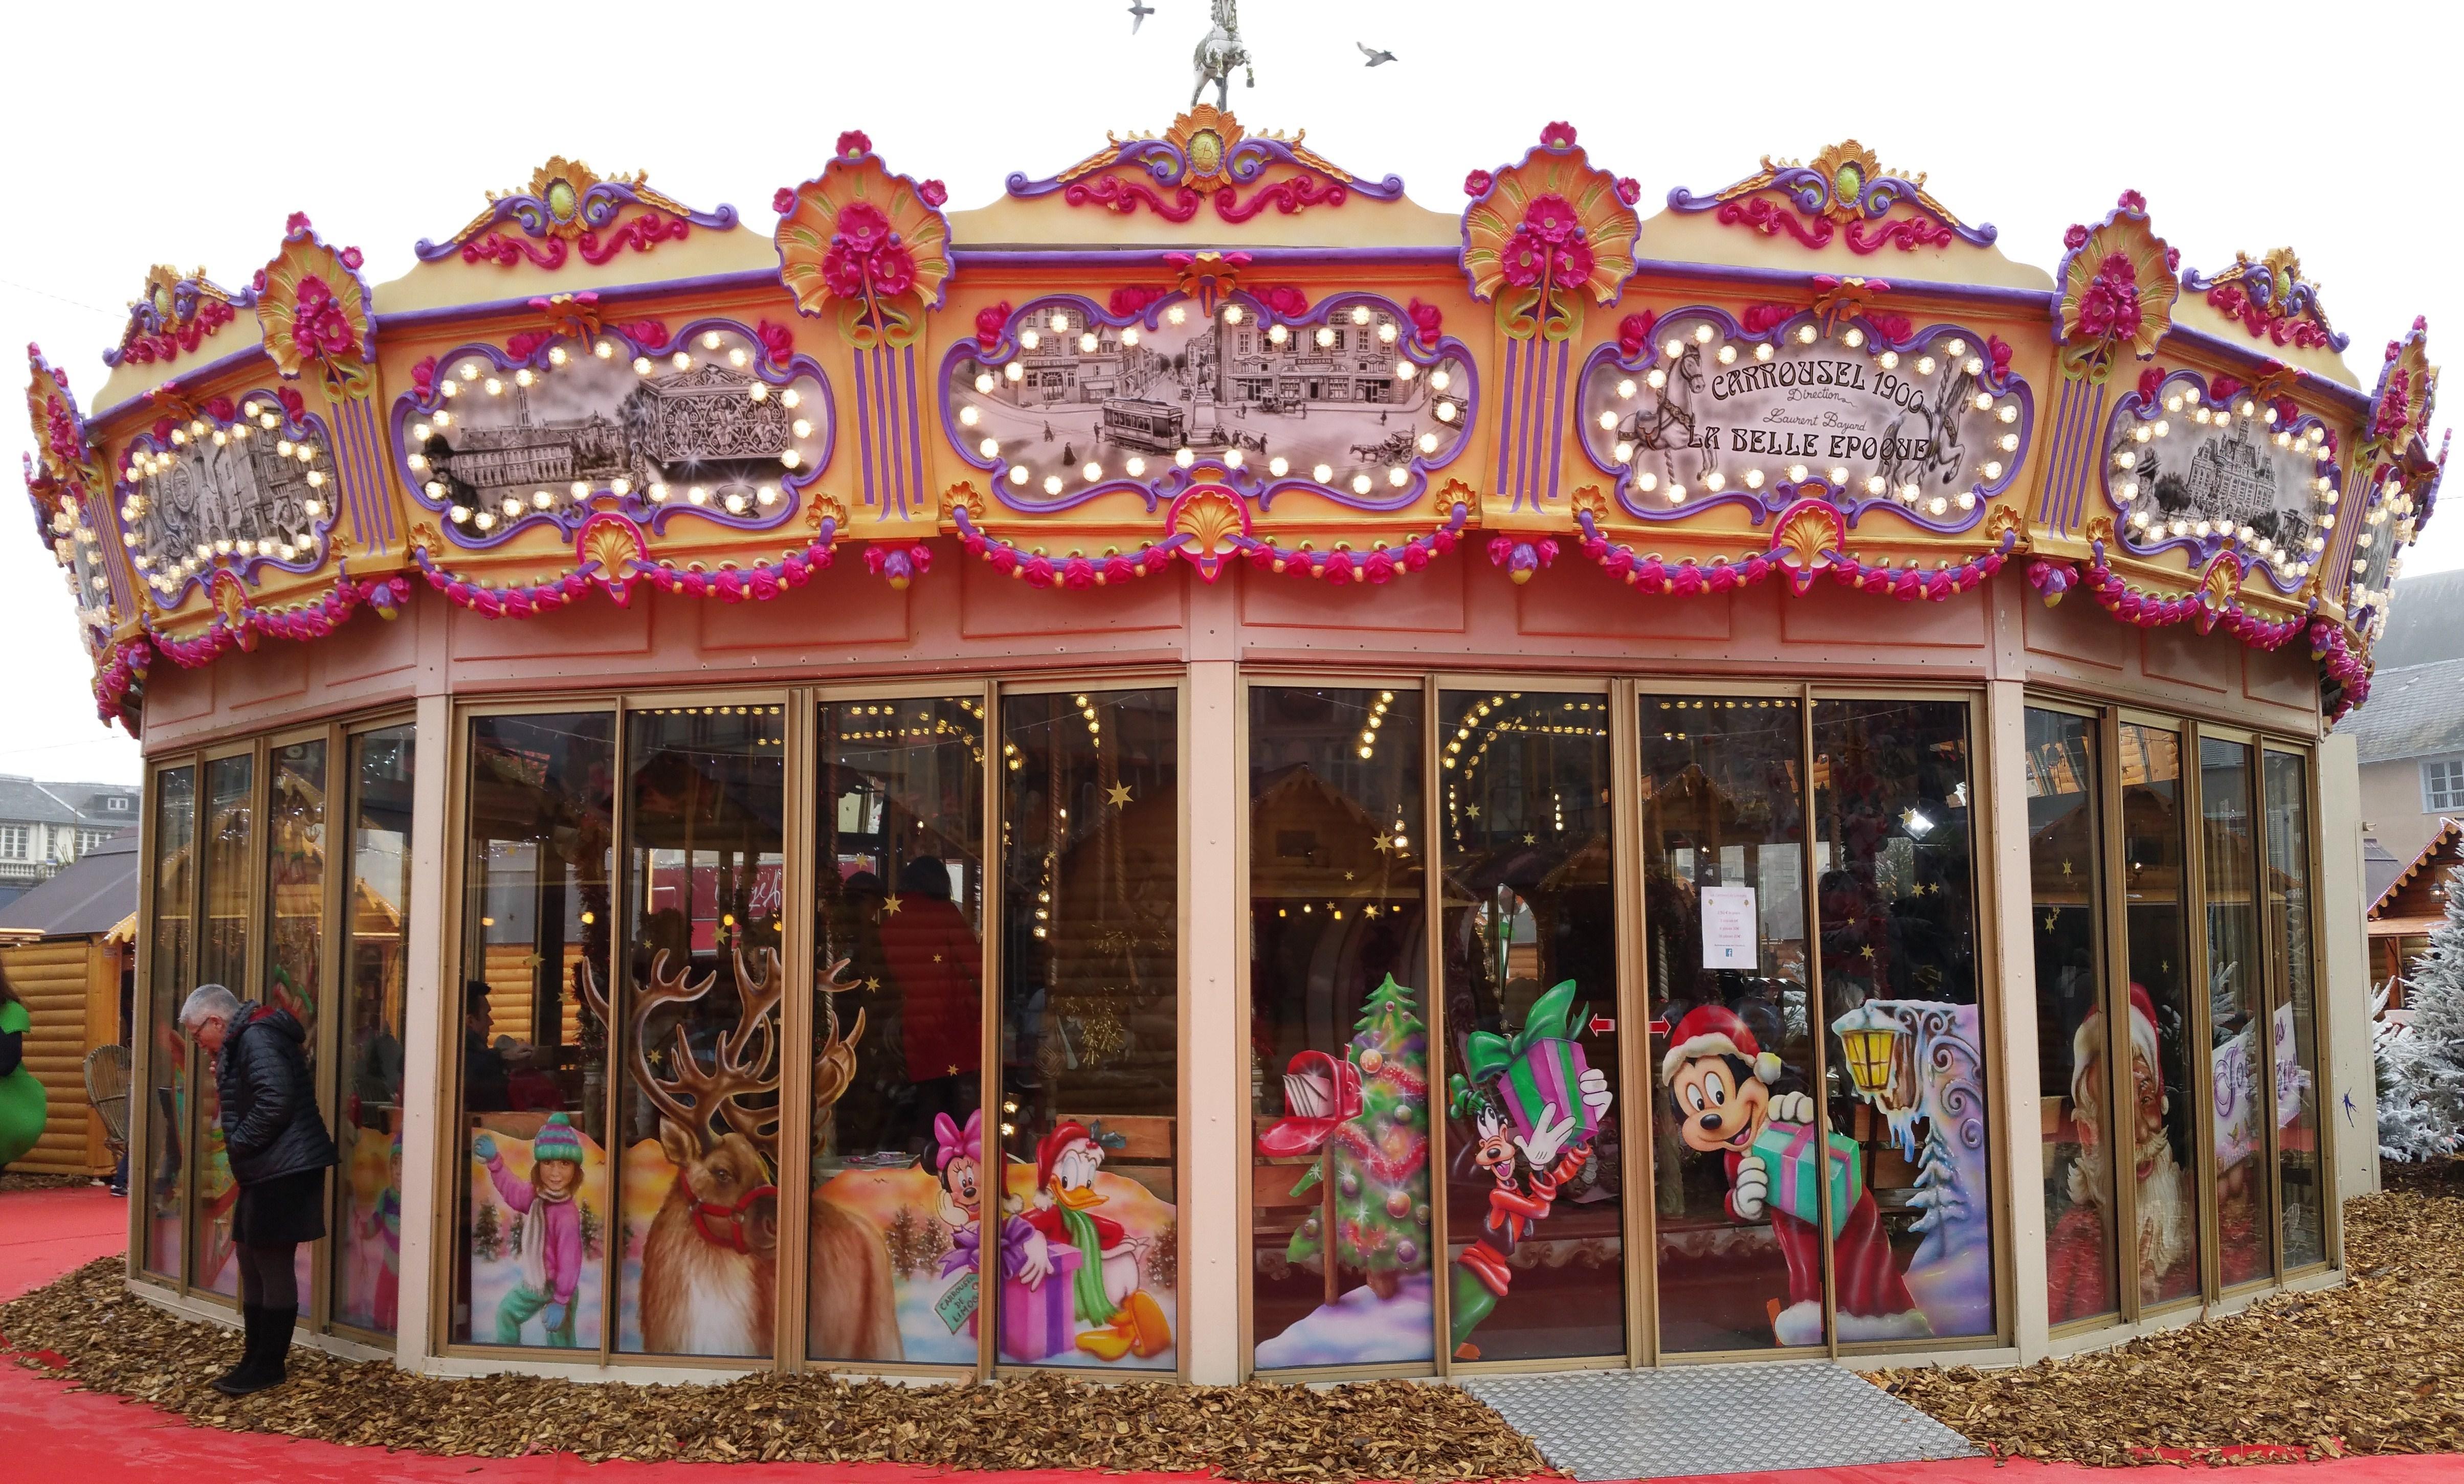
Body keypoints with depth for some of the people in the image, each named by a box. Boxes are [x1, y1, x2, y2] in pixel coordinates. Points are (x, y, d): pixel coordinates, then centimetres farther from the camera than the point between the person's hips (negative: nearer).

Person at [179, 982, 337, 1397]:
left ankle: (268, 1366, 6)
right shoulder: (244, 1041, 18)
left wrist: (240, 1142, -16)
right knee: (252, 1264, 16)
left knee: (273, 1267, -2)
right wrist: (225, 1085, 7)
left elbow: (275, 1101, -27)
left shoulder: (256, 1038, -16)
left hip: (284, 1171, -11)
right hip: (266, 1173, 11)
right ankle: (256, 1358, 25)